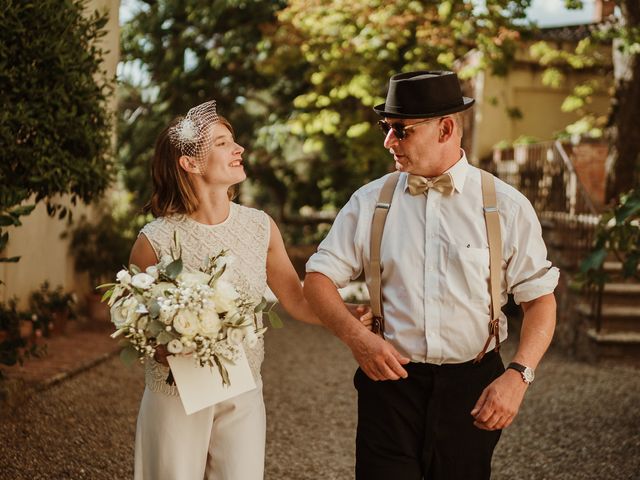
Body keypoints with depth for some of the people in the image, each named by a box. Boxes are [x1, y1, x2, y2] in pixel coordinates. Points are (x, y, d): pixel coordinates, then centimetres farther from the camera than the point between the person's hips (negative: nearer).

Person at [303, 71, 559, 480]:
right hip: (391, 378, 1)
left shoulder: (506, 206, -3)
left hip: (472, 386, 0)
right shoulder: (369, 203, 1)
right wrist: (356, 336, -15)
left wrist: (518, 375, -16)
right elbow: (318, 277, 3)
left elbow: (540, 298, -2)